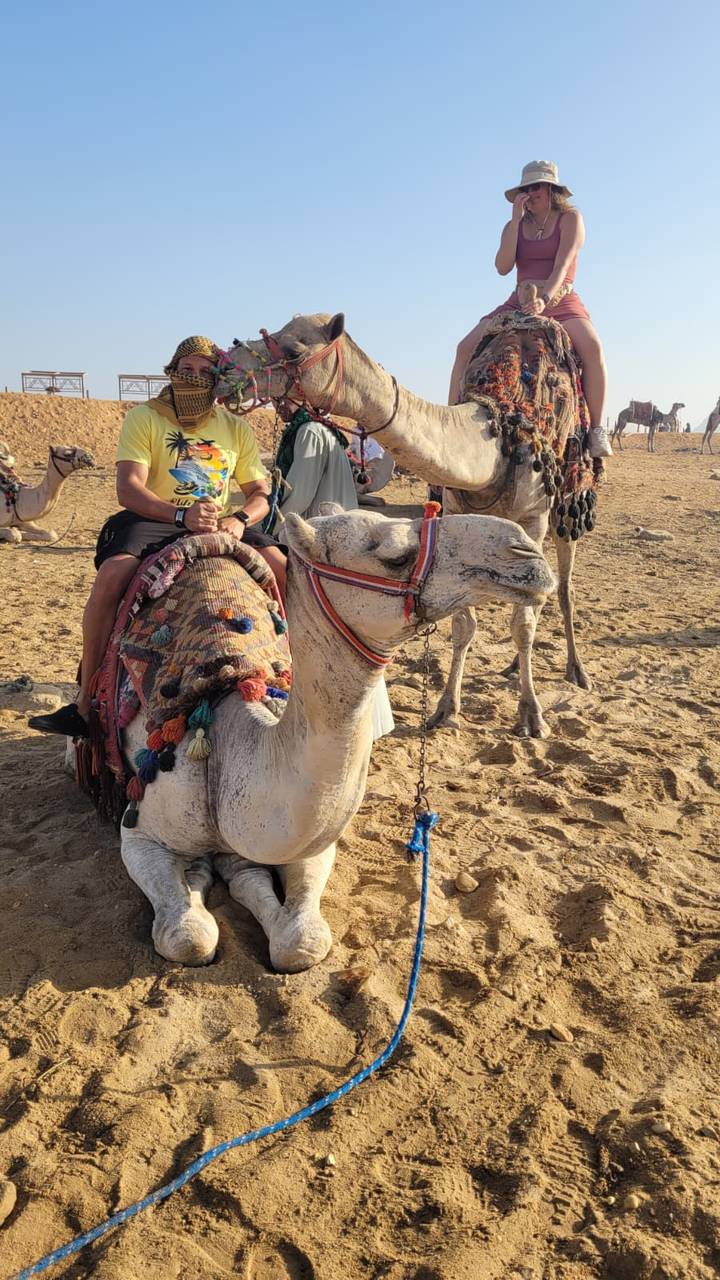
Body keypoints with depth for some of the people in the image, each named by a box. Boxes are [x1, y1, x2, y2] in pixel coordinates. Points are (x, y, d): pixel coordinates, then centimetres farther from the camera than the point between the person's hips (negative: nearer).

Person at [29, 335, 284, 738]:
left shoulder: (236, 428, 11)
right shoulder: (144, 418, -1)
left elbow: (261, 492, 10)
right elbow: (128, 489, -13)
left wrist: (241, 520, -14)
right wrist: (182, 514, -29)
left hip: (219, 524, 3)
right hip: (153, 520, -2)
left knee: (284, 568, -22)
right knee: (112, 572, -32)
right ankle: (85, 703, -22)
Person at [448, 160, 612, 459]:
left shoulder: (570, 219, 3)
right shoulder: (514, 226, 14)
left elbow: (563, 263, -13)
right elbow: (503, 266, -4)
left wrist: (545, 298, -30)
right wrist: (517, 219, -6)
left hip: (560, 301, -4)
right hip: (520, 302, 4)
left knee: (592, 346, -34)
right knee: (466, 347, -16)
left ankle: (597, 429, -29)